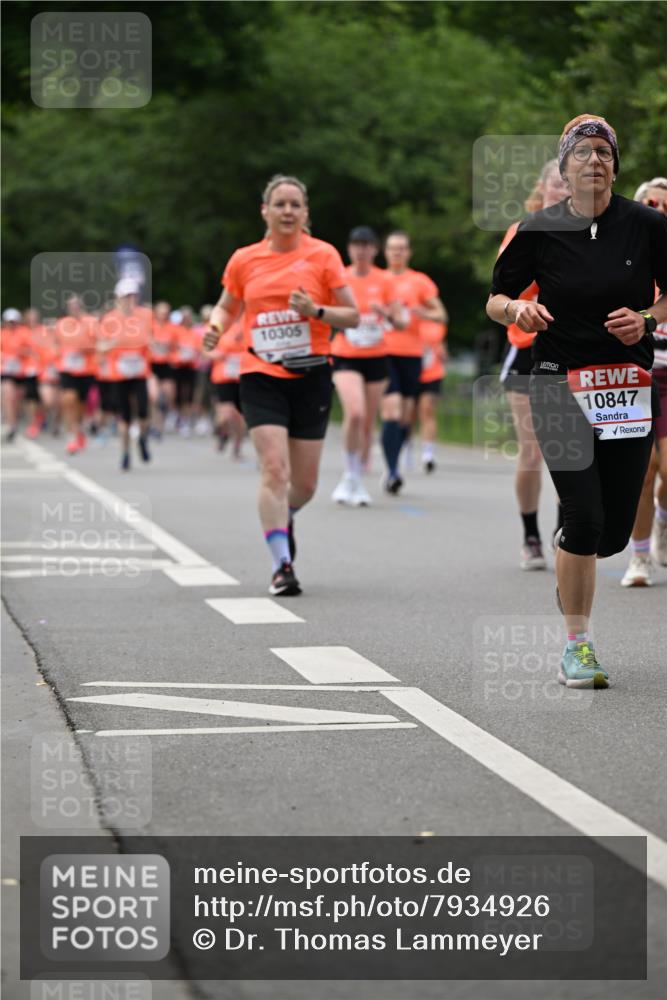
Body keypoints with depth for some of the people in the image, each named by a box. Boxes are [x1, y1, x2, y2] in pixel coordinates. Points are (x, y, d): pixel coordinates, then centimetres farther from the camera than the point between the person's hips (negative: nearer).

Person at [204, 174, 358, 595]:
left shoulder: (323, 255, 0)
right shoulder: (244, 260, 4)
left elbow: (353, 315, 1)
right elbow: (227, 307, 19)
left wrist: (316, 311, -17)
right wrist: (216, 329, -3)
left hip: (311, 375, 0)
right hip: (261, 376, 0)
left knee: (305, 483, 6)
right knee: (274, 469, -17)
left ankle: (283, 519, 41)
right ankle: (282, 565, -15)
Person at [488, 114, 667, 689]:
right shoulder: (539, 231, -2)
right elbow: (495, 301, 7)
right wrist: (517, 308, -15)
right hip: (561, 384, -2)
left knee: (615, 533, 2)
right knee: (585, 516, -15)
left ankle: (568, 569, 40)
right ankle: (578, 645, -1)